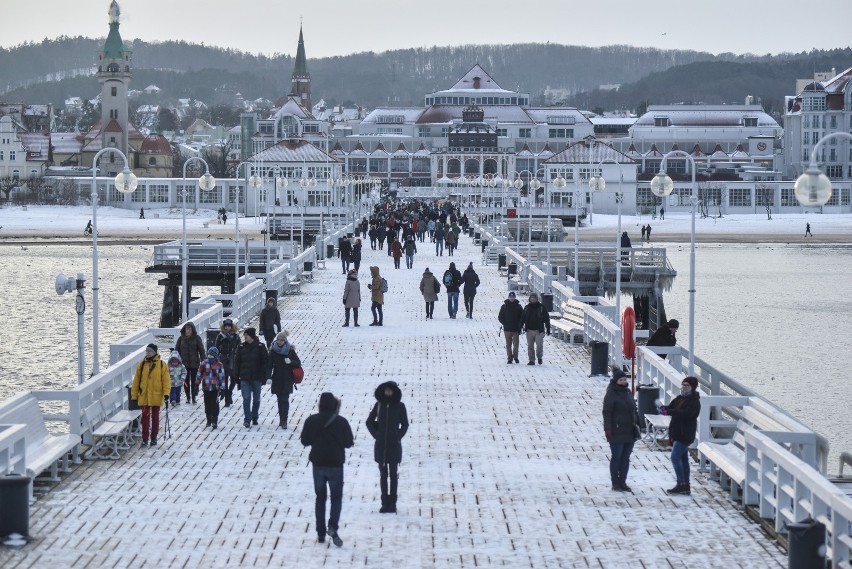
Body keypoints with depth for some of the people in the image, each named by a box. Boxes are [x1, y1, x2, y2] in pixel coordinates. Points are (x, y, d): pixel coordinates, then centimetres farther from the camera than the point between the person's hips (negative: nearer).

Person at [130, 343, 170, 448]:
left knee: (155, 417, 9)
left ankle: (153, 438, 19)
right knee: (145, 417, -1)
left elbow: (166, 380, -4)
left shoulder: (162, 365, -2)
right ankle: (145, 439, 3)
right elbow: (136, 381, 7)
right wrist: (134, 395, 4)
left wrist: (166, 393, -16)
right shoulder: (142, 365, 4)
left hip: (156, 396, -1)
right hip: (144, 396, 1)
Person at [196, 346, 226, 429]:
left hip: (215, 389, -3)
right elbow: (199, 374, 11)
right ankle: (209, 421, 21)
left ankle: (214, 421, -1)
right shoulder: (204, 363, 2)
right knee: (207, 405, 9)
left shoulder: (219, 365, -4)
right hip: (206, 388, 3)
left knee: (214, 405, -7)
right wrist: (197, 384, 11)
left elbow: (222, 377, -1)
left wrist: (222, 389, -3)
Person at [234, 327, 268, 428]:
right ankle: (247, 419, -9)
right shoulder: (241, 347, 2)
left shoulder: (260, 347, -2)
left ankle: (254, 418, 24)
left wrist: (264, 377, -4)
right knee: (246, 399, -8)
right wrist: (237, 377, 1)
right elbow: (237, 362, 5)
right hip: (244, 378, 0)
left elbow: (264, 363, 0)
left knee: (256, 399, 10)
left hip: (257, 378, 0)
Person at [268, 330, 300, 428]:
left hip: (287, 379, -2)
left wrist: (290, 361, -21)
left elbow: (298, 363, -1)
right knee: (280, 399, 9)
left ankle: (284, 420, -10)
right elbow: (270, 364, 0)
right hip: (277, 379, 2)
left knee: (285, 400, -9)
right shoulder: (273, 350, 0)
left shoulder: (290, 351, -4)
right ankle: (282, 419, 18)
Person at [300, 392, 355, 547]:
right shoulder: (341, 422, -10)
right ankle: (333, 527, -13)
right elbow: (349, 443, -6)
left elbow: (304, 441, 1)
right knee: (336, 497, 9)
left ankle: (321, 533, 12)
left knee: (320, 498, 13)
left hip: (318, 464, 2)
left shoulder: (311, 421, -5)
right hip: (335, 465, -2)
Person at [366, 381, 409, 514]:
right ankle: (385, 503, 9)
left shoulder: (399, 406, -1)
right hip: (381, 445, 2)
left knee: (393, 474, 0)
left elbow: (405, 424, 6)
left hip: (394, 444, -2)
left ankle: (392, 503, 3)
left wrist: (398, 437, -3)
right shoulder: (379, 405, 3)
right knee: (383, 474, 5)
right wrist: (376, 434, 3)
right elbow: (369, 422, 12)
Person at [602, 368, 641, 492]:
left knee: (625, 458, 11)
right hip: (617, 432, -7)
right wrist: (608, 429, -18)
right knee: (616, 457, 1)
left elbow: (634, 409, 19)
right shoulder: (611, 394, -11)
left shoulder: (628, 392, 11)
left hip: (630, 432, 7)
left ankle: (622, 482, 18)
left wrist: (637, 423, 13)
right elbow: (607, 413, -13)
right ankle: (615, 483, 8)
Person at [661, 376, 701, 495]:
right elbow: (671, 407, 10)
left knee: (675, 457, -14)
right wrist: (664, 408, -14)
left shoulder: (694, 401, -12)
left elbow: (686, 413, -26)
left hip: (685, 434, -9)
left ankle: (681, 484, -11)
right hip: (677, 433, 9)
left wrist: (669, 412, -31)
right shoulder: (679, 398, 14)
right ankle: (686, 486, 17)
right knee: (683, 458, 12)